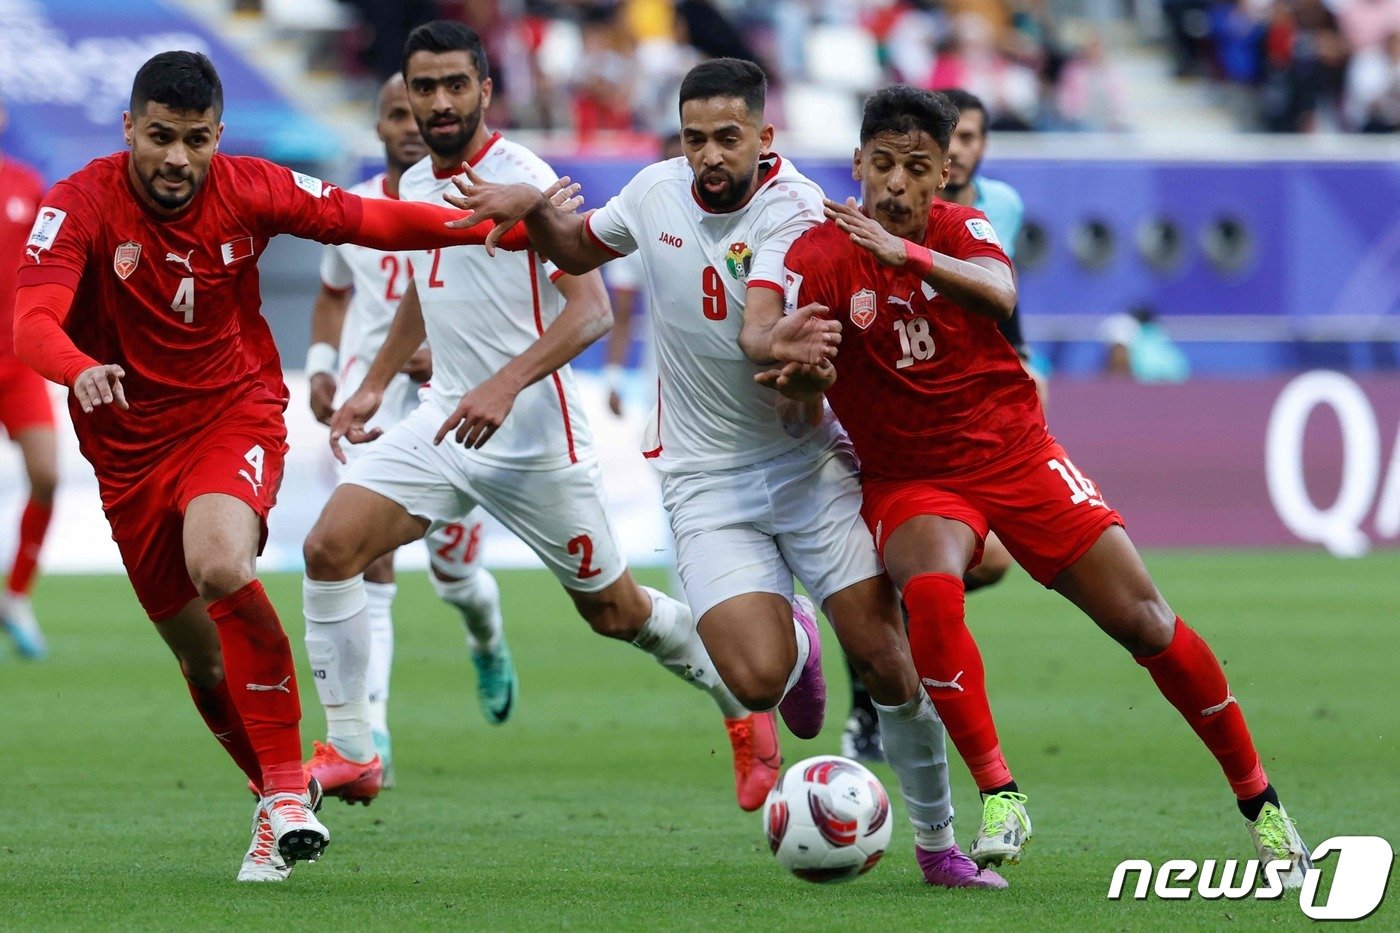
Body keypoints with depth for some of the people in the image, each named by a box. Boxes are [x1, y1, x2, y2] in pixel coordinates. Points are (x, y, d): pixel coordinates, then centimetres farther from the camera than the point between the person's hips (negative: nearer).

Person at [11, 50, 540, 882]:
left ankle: (288, 790, -26)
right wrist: (81, 369, -51)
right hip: (130, 448, 2)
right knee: (201, 658, 10)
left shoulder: (249, 191, -9)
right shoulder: (80, 206, -16)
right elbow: (31, 321, -29)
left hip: (236, 416, -1)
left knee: (221, 564, -33)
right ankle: (282, 803, 34)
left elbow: (370, 221, 2)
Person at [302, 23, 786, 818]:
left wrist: (506, 384, -33)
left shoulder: (522, 180, -15)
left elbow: (591, 309, -22)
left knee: (614, 611, 7)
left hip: (534, 438, -6)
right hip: (445, 420, 6)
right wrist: (375, 385, 22)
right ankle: (349, 753, -8)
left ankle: (743, 705, 33)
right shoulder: (413, 187, 8)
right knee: (331, 546, -14)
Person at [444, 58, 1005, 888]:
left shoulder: (791, 208, -17)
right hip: (708, 478, 2)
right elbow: (579, 249, 20)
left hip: (808, 461, -2)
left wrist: (776, 346, -58)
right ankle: (793, 645, 23)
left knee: (885, 659, -10)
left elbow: (756, 328, -34)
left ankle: (938, 843, 10)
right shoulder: (656, 192, -2)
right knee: (757, 679, -17)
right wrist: (529, 208, -1)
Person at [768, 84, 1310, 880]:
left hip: (1014, 451, 2)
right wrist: (800, 371, -45)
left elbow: (999, 294, -28)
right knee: (931, 590, -35)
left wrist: (903, 251, -43)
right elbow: (795, 368, -21)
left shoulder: (963, 231, -5)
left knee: (1143, 620, -3)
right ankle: (1000, 798, -28)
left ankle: (1260, 802, 12)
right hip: (909, 478, -2)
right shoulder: (822, 256, -9)